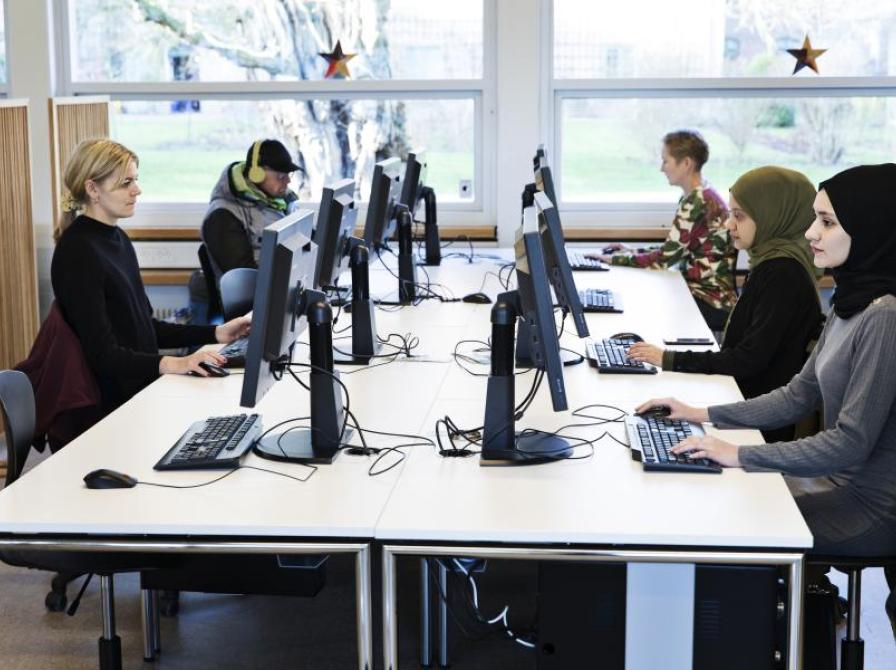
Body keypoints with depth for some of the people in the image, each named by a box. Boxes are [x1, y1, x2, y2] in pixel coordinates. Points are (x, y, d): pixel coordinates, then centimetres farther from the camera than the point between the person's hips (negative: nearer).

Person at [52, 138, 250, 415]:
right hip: (111, 405, -8)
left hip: (141, 387, 8)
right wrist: (170, 364, -34)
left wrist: (216, 334, 11)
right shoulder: (78, 252, -14)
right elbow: (102, 353, -20)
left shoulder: (118, 239, 14)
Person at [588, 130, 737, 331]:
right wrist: (633, 252, 11)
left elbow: (666, 257, -18)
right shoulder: (702, 196, 12)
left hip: (710, 303, -9)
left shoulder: (697, 201, -18)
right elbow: (676, 251, 16)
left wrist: (616, 259, -10)